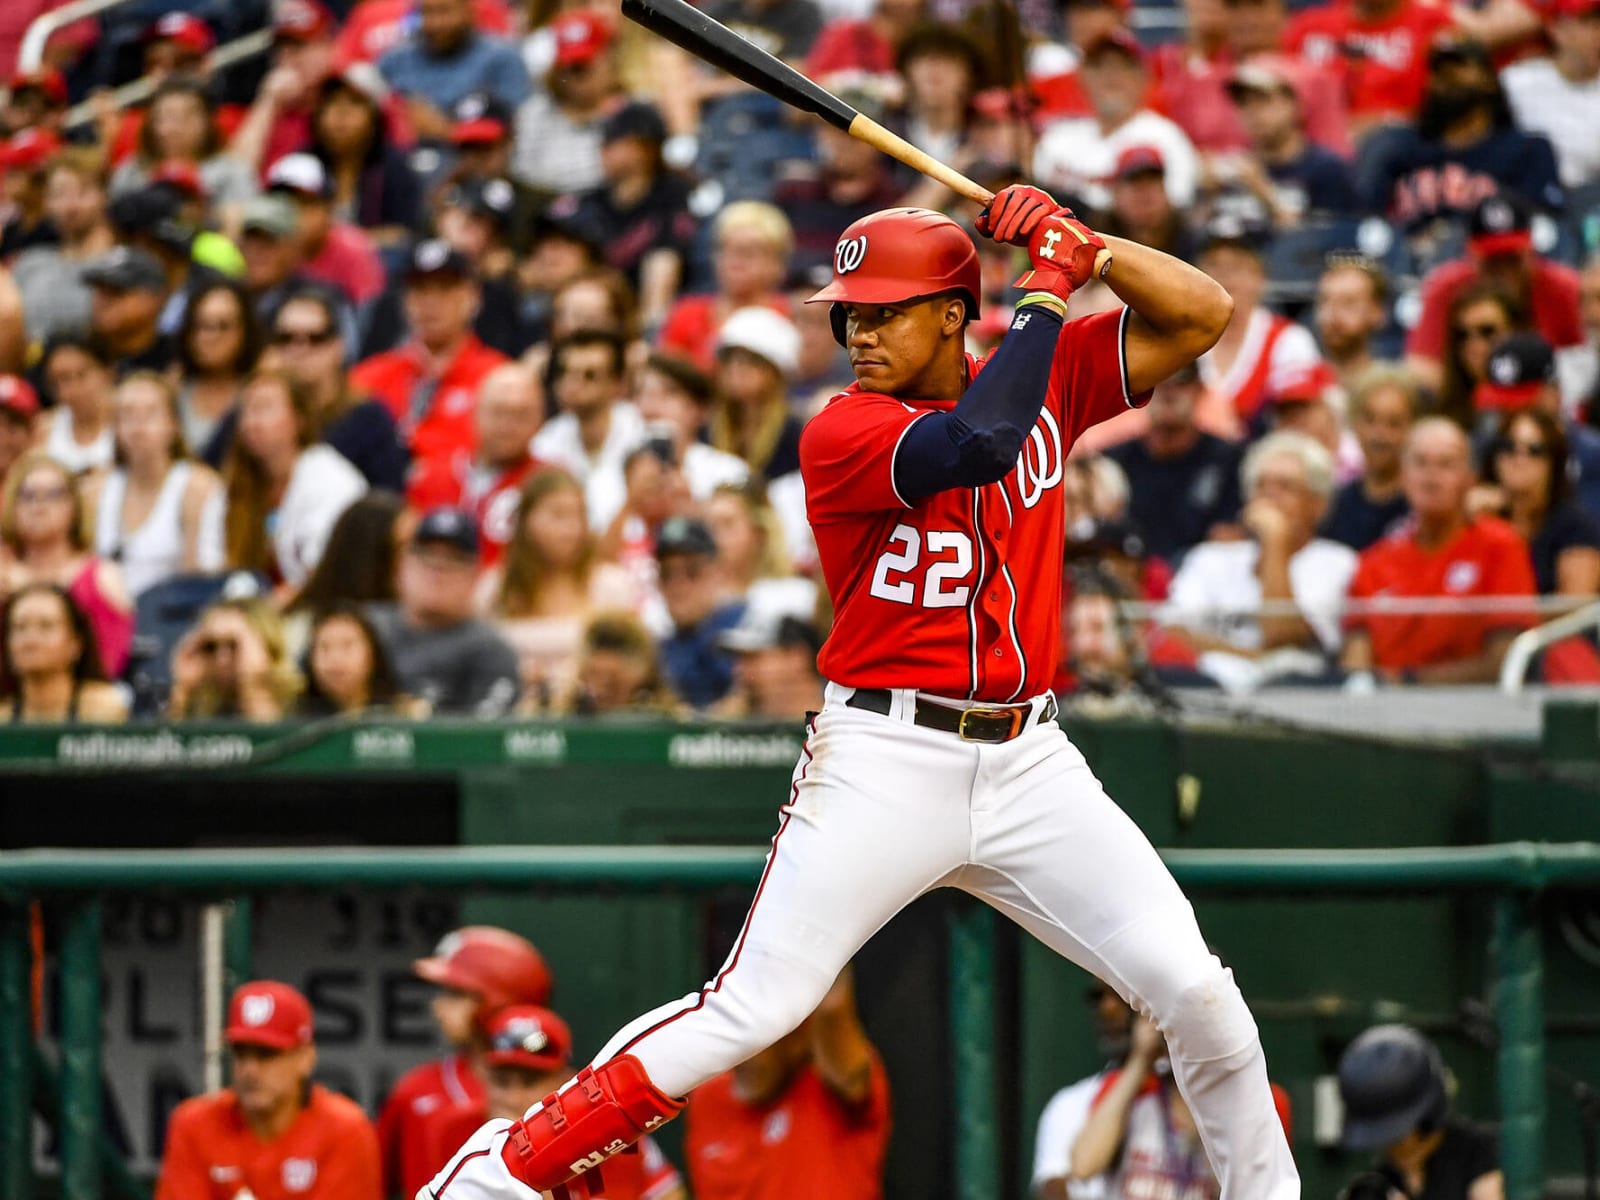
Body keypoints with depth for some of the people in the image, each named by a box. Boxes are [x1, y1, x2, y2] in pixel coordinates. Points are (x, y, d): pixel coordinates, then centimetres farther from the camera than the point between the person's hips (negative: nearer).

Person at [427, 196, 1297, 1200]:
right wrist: (1049, 287, -17)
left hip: (1027, 764, 4)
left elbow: (1204, 316, 6)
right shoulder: (842, 433, -10)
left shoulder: (1045, 381, 6)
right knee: (750, 1012, -11)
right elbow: (979, 444, -28)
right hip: (886, 760, -4)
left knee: (1194, 990, -5)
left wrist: (1089, 248, -10)